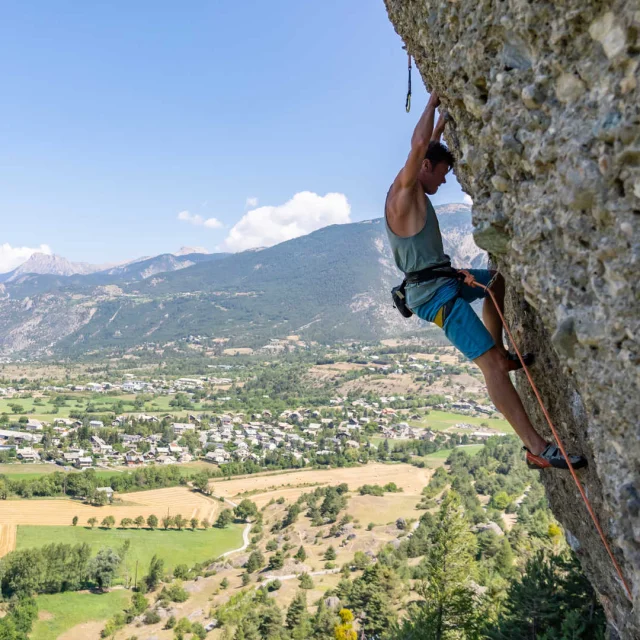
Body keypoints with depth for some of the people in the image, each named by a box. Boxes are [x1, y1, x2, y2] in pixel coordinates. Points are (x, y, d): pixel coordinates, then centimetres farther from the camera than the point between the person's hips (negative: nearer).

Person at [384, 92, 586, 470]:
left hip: (444, 282, 11)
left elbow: (429, 146, 31)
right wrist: (432, 100, -11)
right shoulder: (405, 191, -10)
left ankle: (502, 353, 25)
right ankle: (537, 449, -22)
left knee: (497, 279, 32)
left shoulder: (413, 192, 17)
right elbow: (420, 144, -25)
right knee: (491, 365, -20)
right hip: (435, 293, -11)